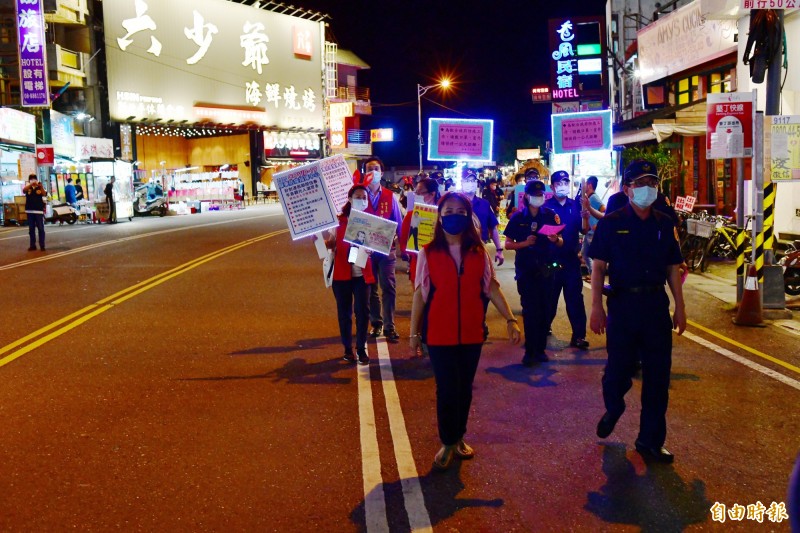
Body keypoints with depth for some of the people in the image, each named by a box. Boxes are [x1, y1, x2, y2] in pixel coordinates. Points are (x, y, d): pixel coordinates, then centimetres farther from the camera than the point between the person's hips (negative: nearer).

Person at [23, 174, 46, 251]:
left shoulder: (40, 188, 3)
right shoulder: (28, 188, 7)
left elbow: (44, 194, -15)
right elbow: (23, 190, -16)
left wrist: (41, 187, -33)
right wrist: (31, 184, -32)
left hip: (39, 211, -2)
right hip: (29, 211, 2)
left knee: (41, 229, -1)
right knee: (31, 229, 6)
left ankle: (42, 245, 2)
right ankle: (32, 245, 11)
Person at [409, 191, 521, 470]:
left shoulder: (479, 252, 2)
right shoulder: (429, 253, -4)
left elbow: (492, 288, 4)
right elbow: (420, 294, -1)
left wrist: (510, 319, -4)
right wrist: (414, 333, 0)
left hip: (472, 332, 2)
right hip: (440, 334, -2)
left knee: (465, 388, 12)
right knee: (447, 390, -1)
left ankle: (459, 438, 30)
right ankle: (448, 443, 19)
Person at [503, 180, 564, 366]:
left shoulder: (551, 215, 3)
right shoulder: (518, 217, 0)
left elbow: (561, 242, 6)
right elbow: (508, 244, 0)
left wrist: (555, 239, -17)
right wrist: (525, 243, -17)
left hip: (546, 268, 2)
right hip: (525, 269, -2)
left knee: (544, 309, 6)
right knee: (530, 310, -3)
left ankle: (540, 349, 15)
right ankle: (530, 351, 3)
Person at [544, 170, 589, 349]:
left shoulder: (575, 205, 6)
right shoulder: (546, 206, -3)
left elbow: (584, 230, 0)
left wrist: (585, 215, -19)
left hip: (572, 259, 2)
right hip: (551, 260, -2)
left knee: (575, 298, 0)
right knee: (550, 296, 12)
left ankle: (579, 335, 2)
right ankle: (544, 328, 31)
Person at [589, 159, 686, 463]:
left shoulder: (664, 224, 8)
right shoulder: (611, 223, -2)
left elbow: (672, 268, 12)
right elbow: (598, 267, -4)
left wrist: (680, 307, 8)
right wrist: (597, 307, -11)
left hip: (657, 304, 3)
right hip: (623, 302, -3)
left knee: (658, 374, 5)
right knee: (619, 367, 4)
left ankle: (650, 441, 18)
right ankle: (613, 408, 38)